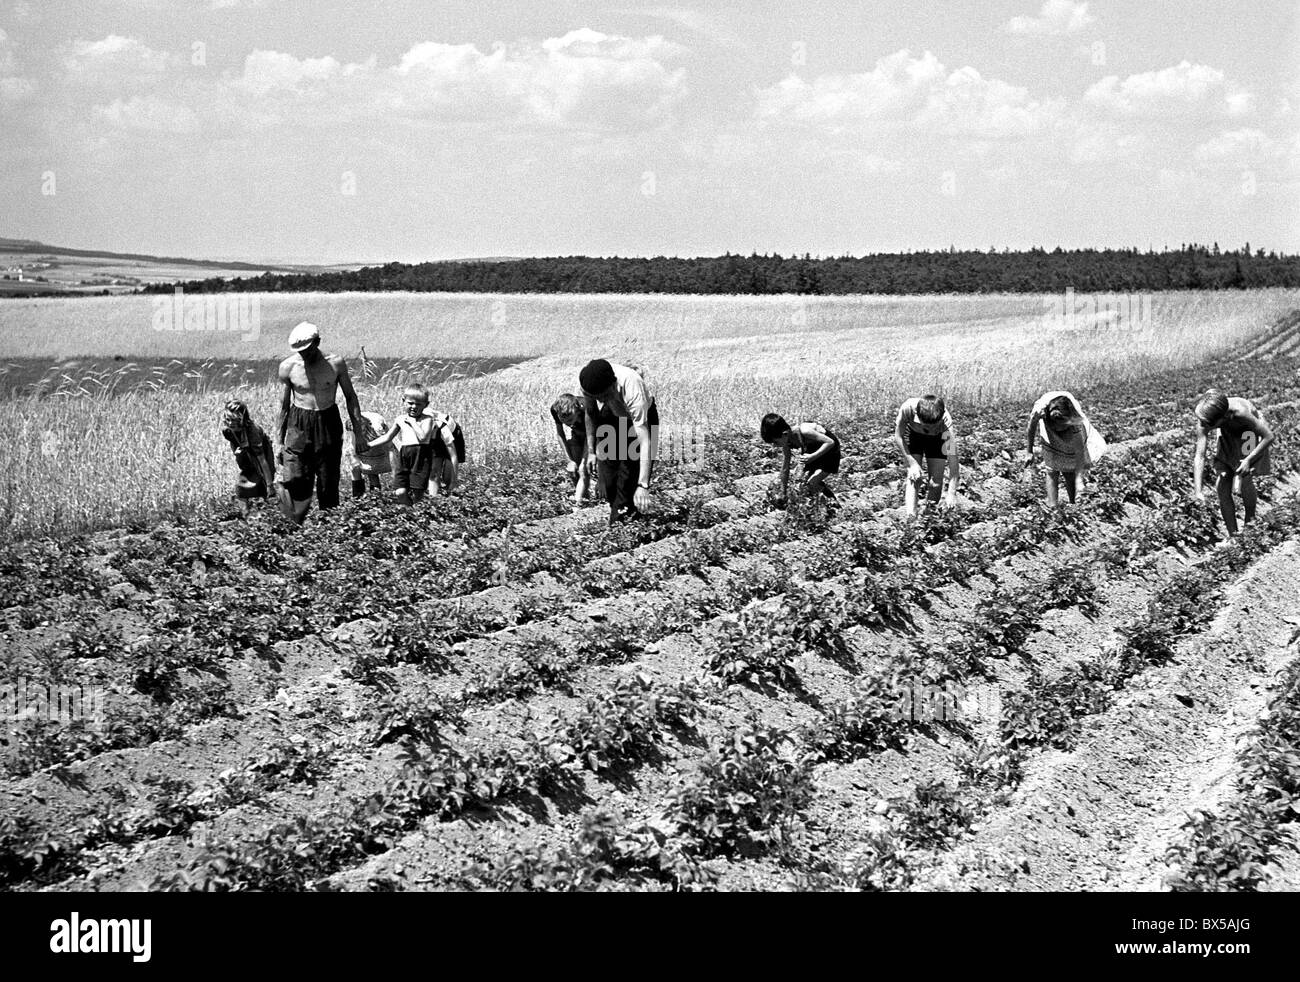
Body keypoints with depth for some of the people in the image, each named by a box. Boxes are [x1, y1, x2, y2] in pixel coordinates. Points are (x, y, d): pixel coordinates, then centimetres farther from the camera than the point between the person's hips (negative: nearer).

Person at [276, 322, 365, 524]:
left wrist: (358, 431, 2)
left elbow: (350, 397, 6)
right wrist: (281, 441, 8)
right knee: (296, 484, -9)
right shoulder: (288, 367, -3)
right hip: (298, 426, 0)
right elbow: (285, 404, 7)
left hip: (329, 424, 0)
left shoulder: (335, 363, -5)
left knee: (328, 484, 3)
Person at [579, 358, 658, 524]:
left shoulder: (633, 390, -45)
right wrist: (591, 450, -6)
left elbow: (644, 442, -47)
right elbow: (590, 413, -8)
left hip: (642, 416, -4)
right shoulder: (588, 383, -32)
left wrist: (643, 485, -51)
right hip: (610, 417, 4)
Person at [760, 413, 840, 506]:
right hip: (814, 450, 7)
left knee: (811, 484, -17)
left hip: (829, 449, -7)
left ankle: (833, 499, 4)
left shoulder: (803, 432, -37)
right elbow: (785, 469, -3)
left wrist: (813, 456, -41)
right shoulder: (787, 443, -13)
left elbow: (830, 442, -34)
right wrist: (783, 495, 1)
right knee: (805, 481, -2)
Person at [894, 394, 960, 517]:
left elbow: (953, 459, -40)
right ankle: (910, 516, -18)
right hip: (913, 435, 0)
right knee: (914, 477, -17)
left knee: (936, 482, -8)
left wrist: (952, 493, -45)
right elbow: (898, 437, -22)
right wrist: (912, 463, -31)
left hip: (937, 438, 0)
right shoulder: (908, 409, -41)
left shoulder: (946, 421, -40)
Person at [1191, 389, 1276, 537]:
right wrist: (1198, 491, -37)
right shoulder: (1204, 421, -32)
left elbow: (1269, 436, -32)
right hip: (1228, 436, 4)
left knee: (1244, 480, -18)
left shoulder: (1240, 412, -43)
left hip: (1250, 431, -4)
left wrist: (1248, 460, -36)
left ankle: (1251, 521, 9)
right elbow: (1199, 457, -29)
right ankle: (1233, 535, 7)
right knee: (1222, 485, -5)